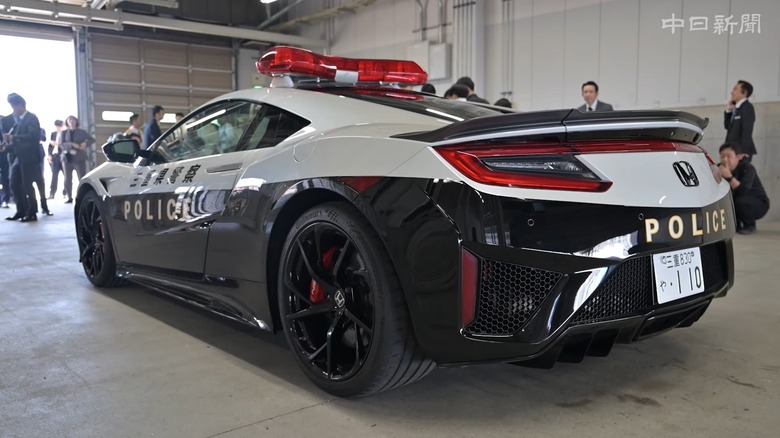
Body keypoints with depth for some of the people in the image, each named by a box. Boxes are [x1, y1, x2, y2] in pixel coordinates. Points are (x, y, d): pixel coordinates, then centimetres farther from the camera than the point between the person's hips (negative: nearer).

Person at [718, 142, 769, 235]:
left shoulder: (747, 168, -24)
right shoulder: (720, 168, -10)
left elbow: (743, 191, -39)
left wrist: (729, 176, -50)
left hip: (758, 204, -5)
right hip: (734, 202, 5)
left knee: (741, 201, -34)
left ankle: (750, 225, -5)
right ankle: (736, 224, 8)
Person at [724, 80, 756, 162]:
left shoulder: (747, 107, -11)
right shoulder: (736, 108, 14)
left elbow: (747, 131, -17)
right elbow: (728, 126, 18)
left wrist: (744, 152, -22)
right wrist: (728, 110, 6)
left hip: (741, 151, -8)